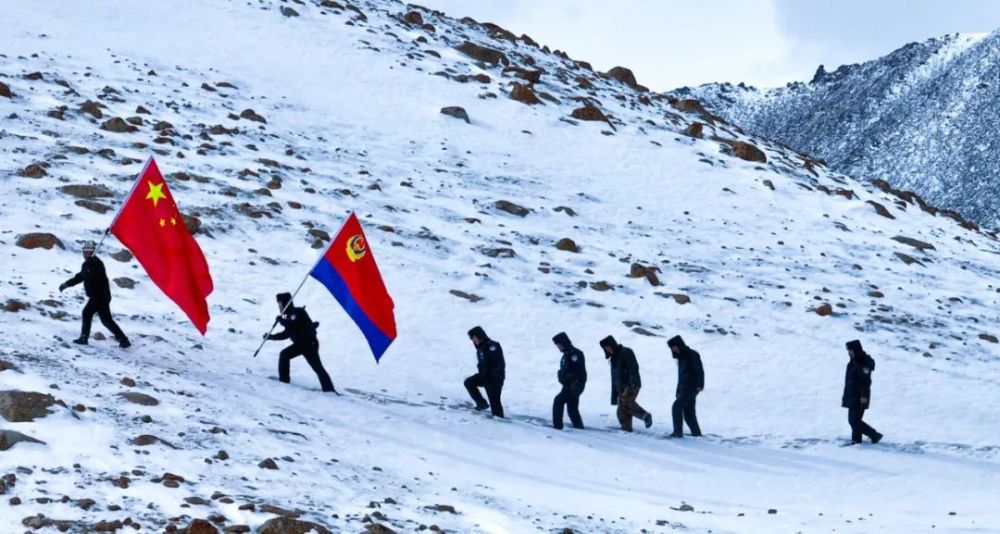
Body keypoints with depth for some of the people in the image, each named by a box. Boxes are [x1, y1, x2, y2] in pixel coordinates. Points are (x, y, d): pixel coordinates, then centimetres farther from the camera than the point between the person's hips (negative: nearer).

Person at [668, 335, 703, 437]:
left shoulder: (692, 355, -9)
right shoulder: (681, 357, 18)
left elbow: (699, 371, -17)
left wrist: (700, 385, -27)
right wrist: (678, 392, 19)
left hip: (691, 388, -9)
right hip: (683, 389, 9)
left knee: (677, 406, -18)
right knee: (688, 413, 9)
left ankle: (678, 432, -21)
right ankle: (696, 433, 14)